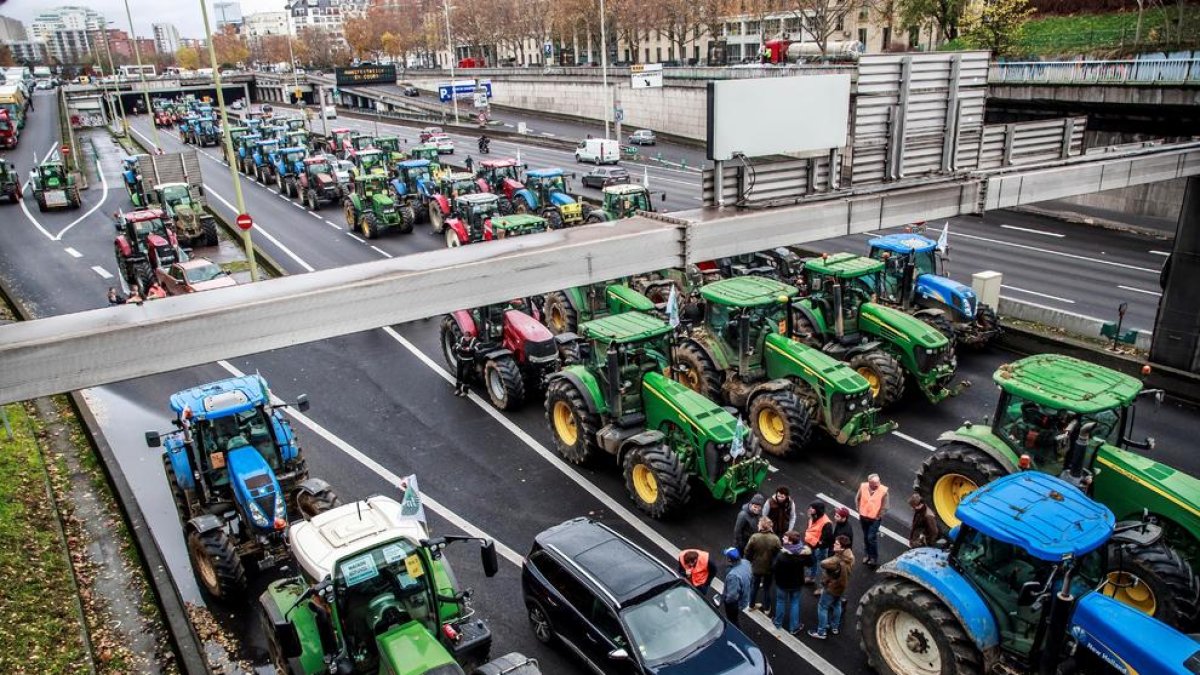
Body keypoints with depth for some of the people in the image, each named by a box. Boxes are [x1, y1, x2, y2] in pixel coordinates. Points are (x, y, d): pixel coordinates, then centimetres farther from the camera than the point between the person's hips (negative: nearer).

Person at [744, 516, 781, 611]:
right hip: (769, 568, 0)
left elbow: (747, 552, -12)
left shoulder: (754, 537, -21)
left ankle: (751, 604, 38)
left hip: (756, 567, 0)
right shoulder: (775, 539, -21)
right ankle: (766, 607, 34)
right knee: (767, 588, 19)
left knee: (754, 586, 22)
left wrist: (751, 561, 8)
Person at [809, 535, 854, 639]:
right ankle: (835, 627, 43)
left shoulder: (838, 560, -38)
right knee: (837, 605, 26)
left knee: (822, 607, 7)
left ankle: (821, 632, 16)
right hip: (842, 585, 8)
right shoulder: (849, 556, -9)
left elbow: (823, 564, -37)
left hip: (832, 586, -8)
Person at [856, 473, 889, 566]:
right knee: (865, 537, 17)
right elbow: (858, 500, 3)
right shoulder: (863, 487, -13)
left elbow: (884, 507, -11)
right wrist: (860, 511, 4)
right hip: (864, 517, 3)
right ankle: (866, 554, 37)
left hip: (875, 519, -3)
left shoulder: (883, 491, -20)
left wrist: (878, 517, -8)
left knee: (871, 538, -4)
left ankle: (874, 558, 15)